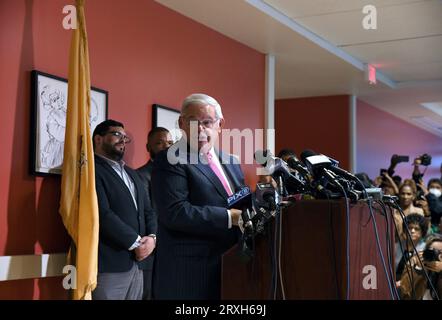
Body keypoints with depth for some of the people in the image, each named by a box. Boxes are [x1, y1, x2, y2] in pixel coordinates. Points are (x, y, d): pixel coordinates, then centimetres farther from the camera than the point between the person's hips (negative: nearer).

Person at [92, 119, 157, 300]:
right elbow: (103, 215, -17)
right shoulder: (91, 170, -7)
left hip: (136, 263, 8)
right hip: (109, 264, -8)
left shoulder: (132, 173, 22)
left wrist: (151, 237, -3)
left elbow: (147, 210, 17)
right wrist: (136, 243, -12)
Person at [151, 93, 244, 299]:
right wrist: (230, 217, -20)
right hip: (190, 275, -7)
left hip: (230, 267, 7)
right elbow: (174, 212, -20)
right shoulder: (170, 161, -9)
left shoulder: (231, 162, 15)